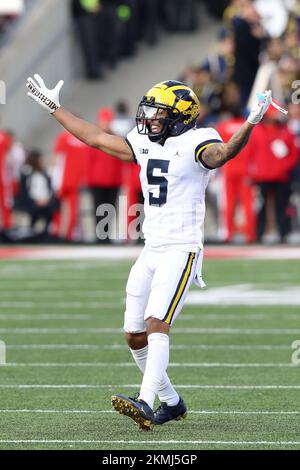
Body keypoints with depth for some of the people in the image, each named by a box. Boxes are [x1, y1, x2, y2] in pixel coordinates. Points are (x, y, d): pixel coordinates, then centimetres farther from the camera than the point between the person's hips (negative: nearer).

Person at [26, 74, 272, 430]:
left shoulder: (194, 143, -8)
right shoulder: (144, 144, 13)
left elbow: (222, 153, -29)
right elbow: (95, 138, 22)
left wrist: (250, 124, -48)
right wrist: (53, 107, 27)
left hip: (181, 251, -8)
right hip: (151, 251, 8)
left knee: (157, 325, -23)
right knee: (135, 336, 8)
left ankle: (145, 404, -32)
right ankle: (171, 402, 22)